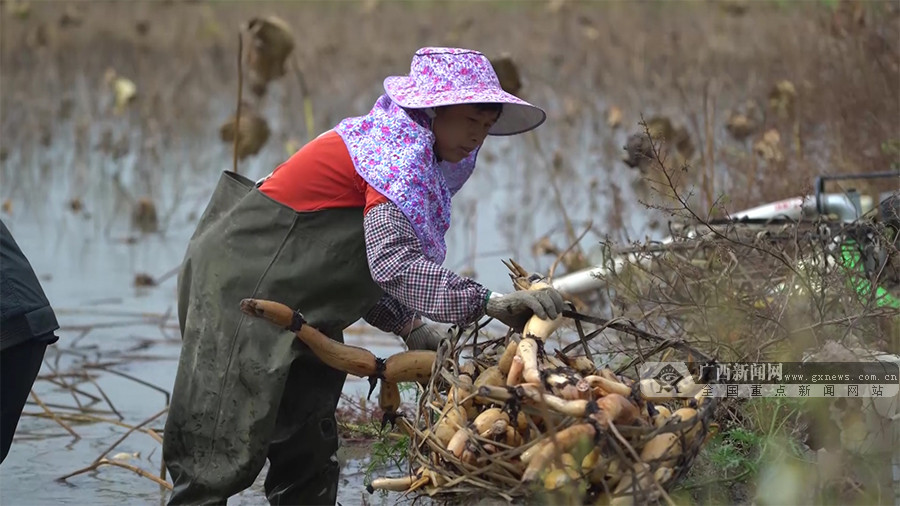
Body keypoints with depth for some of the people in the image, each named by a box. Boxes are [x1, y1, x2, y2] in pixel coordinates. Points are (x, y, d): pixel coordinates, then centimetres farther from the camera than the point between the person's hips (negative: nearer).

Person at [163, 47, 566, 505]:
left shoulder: (393, 140, 13)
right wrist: (486, 303, -33)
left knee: (309, 457, 11)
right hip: (241, 291, -11)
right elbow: (392, 262, -32)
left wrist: (408, 327, -1)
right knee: (222, 461, -8)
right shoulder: (401, 144, -17)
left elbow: (359, 267, 10)